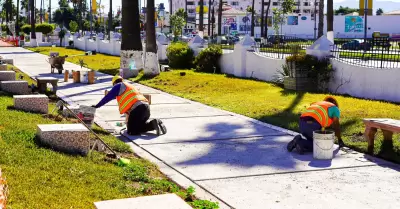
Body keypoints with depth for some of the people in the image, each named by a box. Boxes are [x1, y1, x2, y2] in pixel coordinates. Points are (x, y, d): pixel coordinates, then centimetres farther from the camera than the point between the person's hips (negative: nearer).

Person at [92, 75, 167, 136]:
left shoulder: (119, 86, 11)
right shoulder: (130, 86, 35)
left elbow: (108, 97, 9)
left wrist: (97, 106, 21)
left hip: (137, 108, -8)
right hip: (146, 107, 8)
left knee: (131, 131, -6)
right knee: (140, 125, 22)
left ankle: (152, 124, -20)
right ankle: (156, 123, -2)